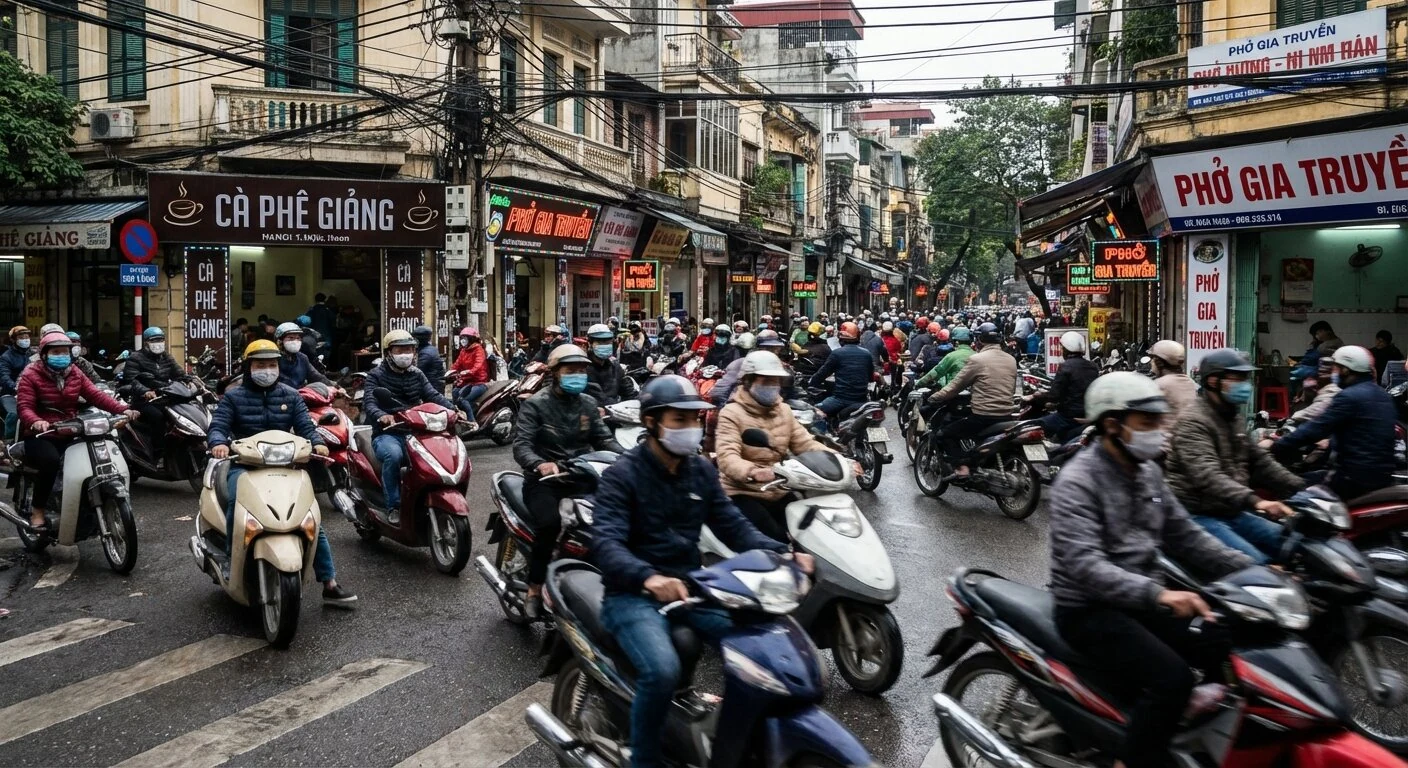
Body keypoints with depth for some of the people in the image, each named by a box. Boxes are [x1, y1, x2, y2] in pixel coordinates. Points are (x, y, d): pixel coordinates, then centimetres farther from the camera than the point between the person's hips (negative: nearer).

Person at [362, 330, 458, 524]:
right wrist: (382, 415, -38)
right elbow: (369, 403, -14)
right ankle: (393, 507, -23)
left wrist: (453, 410, -20)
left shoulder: (417, 375, 17)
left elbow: (434, 395, 1)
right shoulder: (376, 375, 3)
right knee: (393, 454, -37)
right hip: (387, 434, -4)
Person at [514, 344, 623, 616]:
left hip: (580, 478, 4)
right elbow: (521, 444, -15)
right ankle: (535, 589, -18)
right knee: (550, 523, -32)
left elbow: (603, 439, 6)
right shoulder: (535, 404, -4)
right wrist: (539, 463, -37)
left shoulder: (589, 404, 12)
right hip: (543, 480, -4)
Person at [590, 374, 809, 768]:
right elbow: (606, 543, -23)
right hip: (634, 594, -5)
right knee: (662, 671, -31)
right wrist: (649, 577, -44)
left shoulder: (702, 471, 9)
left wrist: (782, 553, -14)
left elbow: (734, 526, 5)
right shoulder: (621, 475, -11)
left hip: (691, 587, 6)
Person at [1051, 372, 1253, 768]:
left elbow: (1183, 535, 12)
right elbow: (1083, 565, -29)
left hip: (1144, 600, 8)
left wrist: (1248, 568, -1)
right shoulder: (1077, 481, -18)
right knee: (1172, 678, -26)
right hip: (1090, 609, -8)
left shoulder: (1147, 471, 8)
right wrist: (1157, 594, -41)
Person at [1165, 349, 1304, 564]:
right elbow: (1207, 476, -29)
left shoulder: (1233, 419, 17)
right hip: (1200, 516, -10)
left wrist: (1302, 490, 7)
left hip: (1232, 512, 10)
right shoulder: (1194, 421, -16)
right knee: (1256, 563, -23)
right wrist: (1255, 501, -41)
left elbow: (1259, 462, 19)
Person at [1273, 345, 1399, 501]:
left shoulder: (1350, 396, -14)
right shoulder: (1382, 396, 15)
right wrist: (1330, 441, 36)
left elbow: (1315, 429, -17)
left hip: (1356, 480, -10)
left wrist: (1274, 447, -11)